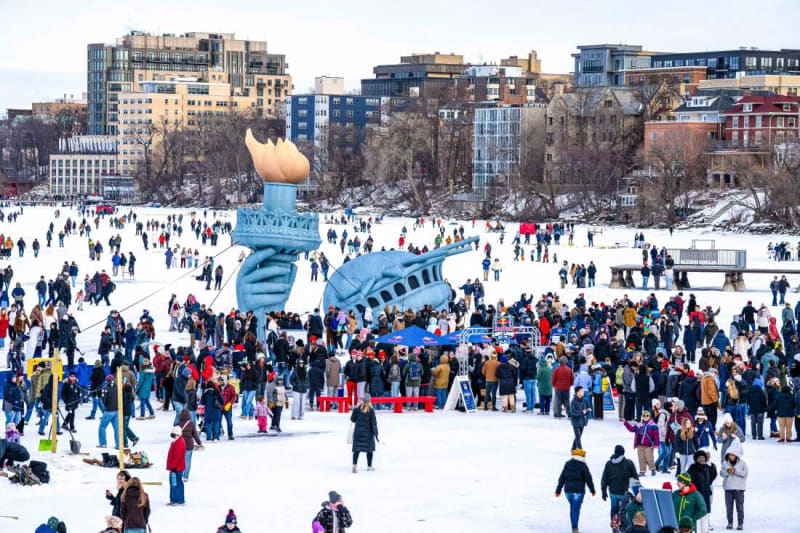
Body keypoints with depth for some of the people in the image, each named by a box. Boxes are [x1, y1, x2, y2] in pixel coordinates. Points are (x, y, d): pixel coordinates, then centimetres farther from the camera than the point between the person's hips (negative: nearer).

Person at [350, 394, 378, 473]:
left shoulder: (357, 409, -4)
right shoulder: (371, 410, -9)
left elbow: (352, 419, 2)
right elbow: (373, 422, -8)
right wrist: (375, 433, -4)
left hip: (358, 431, 1)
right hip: (368, 431, -1)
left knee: (357, 449, -1)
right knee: (369, 448, 14)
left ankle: (355, 464, -18)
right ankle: (369, 466, 20)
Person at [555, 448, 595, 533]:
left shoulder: (567, 465, 6)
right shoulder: (583, 466, -8)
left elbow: (562, 479, 8)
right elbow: (588, 479, -6)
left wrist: (558, 490, 12)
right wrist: (592, 490, 5)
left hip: (568, 491, 5)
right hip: (578, 491, -5)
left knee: (573, 508, 17)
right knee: (576, 509, -5)